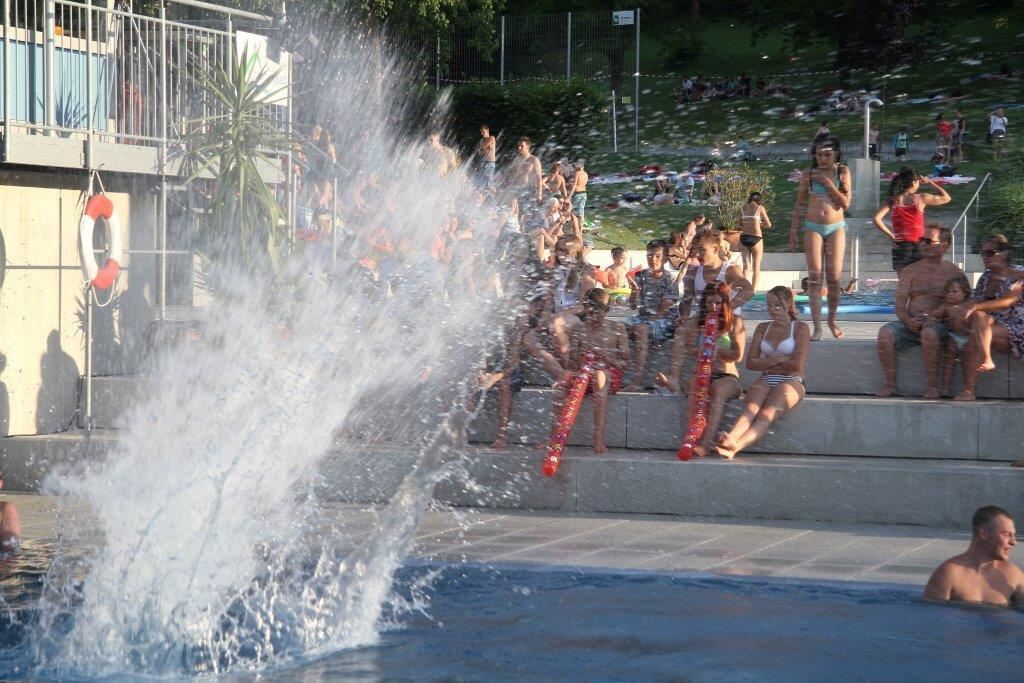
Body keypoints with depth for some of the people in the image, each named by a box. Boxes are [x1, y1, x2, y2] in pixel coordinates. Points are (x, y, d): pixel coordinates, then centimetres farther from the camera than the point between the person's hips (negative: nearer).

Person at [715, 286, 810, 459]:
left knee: (766, 415, -33)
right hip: (765, 381, 4)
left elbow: (797, 365, -5)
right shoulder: (762, 328, 20)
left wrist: (766, 363, 3)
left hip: (791, 382, -4)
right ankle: (731, 437, -64)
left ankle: (736, 446, -62)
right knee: (750, 409, -31)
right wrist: (775, 360, -4)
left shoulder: (800, 328, 6)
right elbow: (750, 362, 10)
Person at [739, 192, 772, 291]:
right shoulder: (760, 208, -2)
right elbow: (768, 224, 2)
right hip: (756, 237, -3)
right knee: (756, 267, 3)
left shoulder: (743, 208, 7)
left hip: (744, 237, 3)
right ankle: (754, 290, -3)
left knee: (746, 266, 7)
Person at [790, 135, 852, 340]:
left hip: (836, 228, 0)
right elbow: (800, 204, 8)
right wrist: (793, 231, 6)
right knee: (815, 279, -7)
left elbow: (846, 203, -6)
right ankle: (817, 327, -9)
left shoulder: (843, 172, 2)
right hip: (813, 228, 0)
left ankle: (832, 321, 18)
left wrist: (827, 183, -13)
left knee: (834, 278, 0)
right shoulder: (808, 174, 3)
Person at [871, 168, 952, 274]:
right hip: (918, 246, -2)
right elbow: (946, 198, 6)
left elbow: (876, 219, -13)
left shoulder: (891, 201, -3)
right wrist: (930, 182, 12)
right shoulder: (921, 198, -7)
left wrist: (890, 235, -5)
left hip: (900, 246, 2)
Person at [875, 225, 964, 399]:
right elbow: (899, 304, 9)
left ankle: (931, 386, -31)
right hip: (911, 324, 4)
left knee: (929, 333, -39)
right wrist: (907, 320, -14)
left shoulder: (954, 273, 8)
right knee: (885, 332, -27)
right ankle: (890, 385, -23)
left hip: (939, 324, -4)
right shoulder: (909, 271, 18)